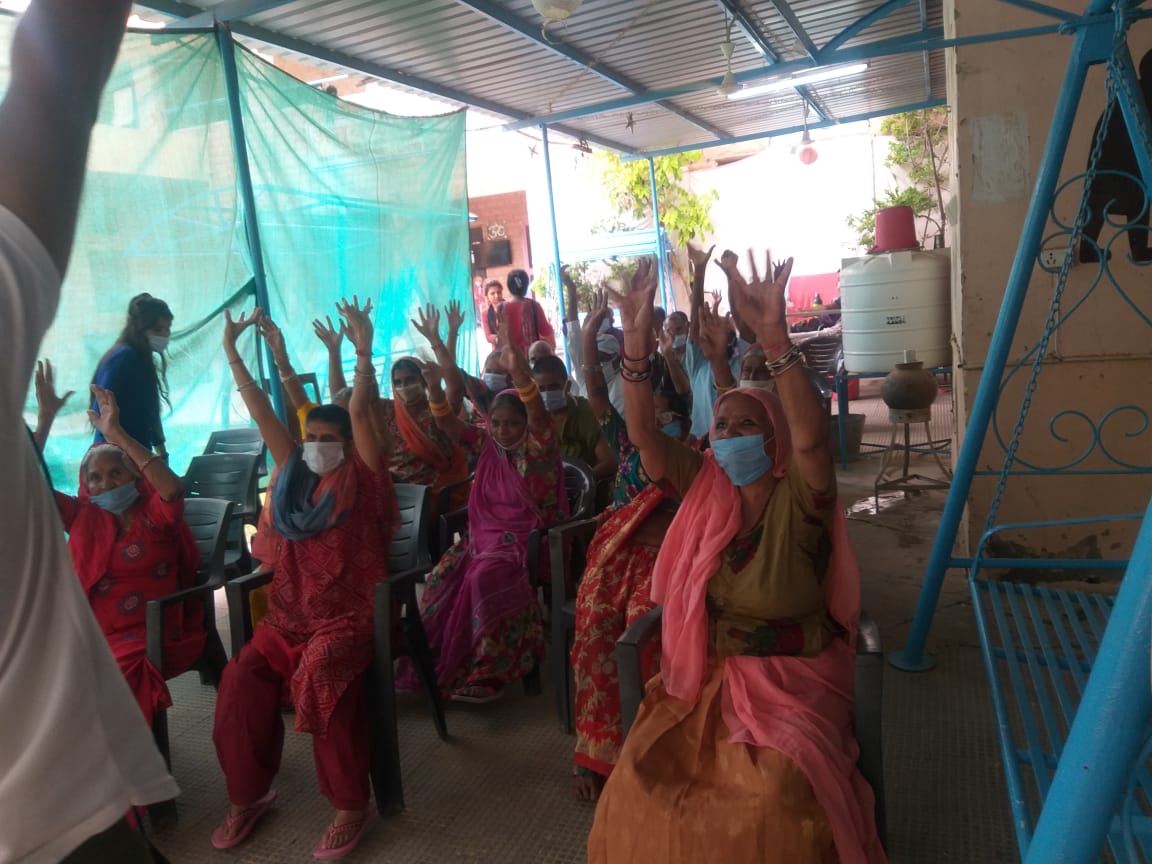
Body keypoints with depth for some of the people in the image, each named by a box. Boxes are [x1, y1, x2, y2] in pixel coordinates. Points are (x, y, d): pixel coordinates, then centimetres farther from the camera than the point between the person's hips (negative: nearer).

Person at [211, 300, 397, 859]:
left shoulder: (362, 477, -2)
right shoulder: (294, 473, 11)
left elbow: (361, 414, -16)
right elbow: (261, 413, 10)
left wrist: (364, 352, -26)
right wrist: (232, 353, 10)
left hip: (351, 612, -5)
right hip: (290, 612, 6)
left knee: (321, 676, -31)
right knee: (240, 680, -16)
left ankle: (350, 805, -15)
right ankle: (247, 795, 5)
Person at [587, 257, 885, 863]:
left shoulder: (798, 501, -10)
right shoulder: (704, 490, 1)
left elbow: (810, 438, -32)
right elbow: (643, 435, -13)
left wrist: (774, 335, -43)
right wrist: (636, 342, -27)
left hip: (793, 679, -3)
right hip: (706, 675, 3)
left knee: (773, 801, -24)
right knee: (643, 789, -15)